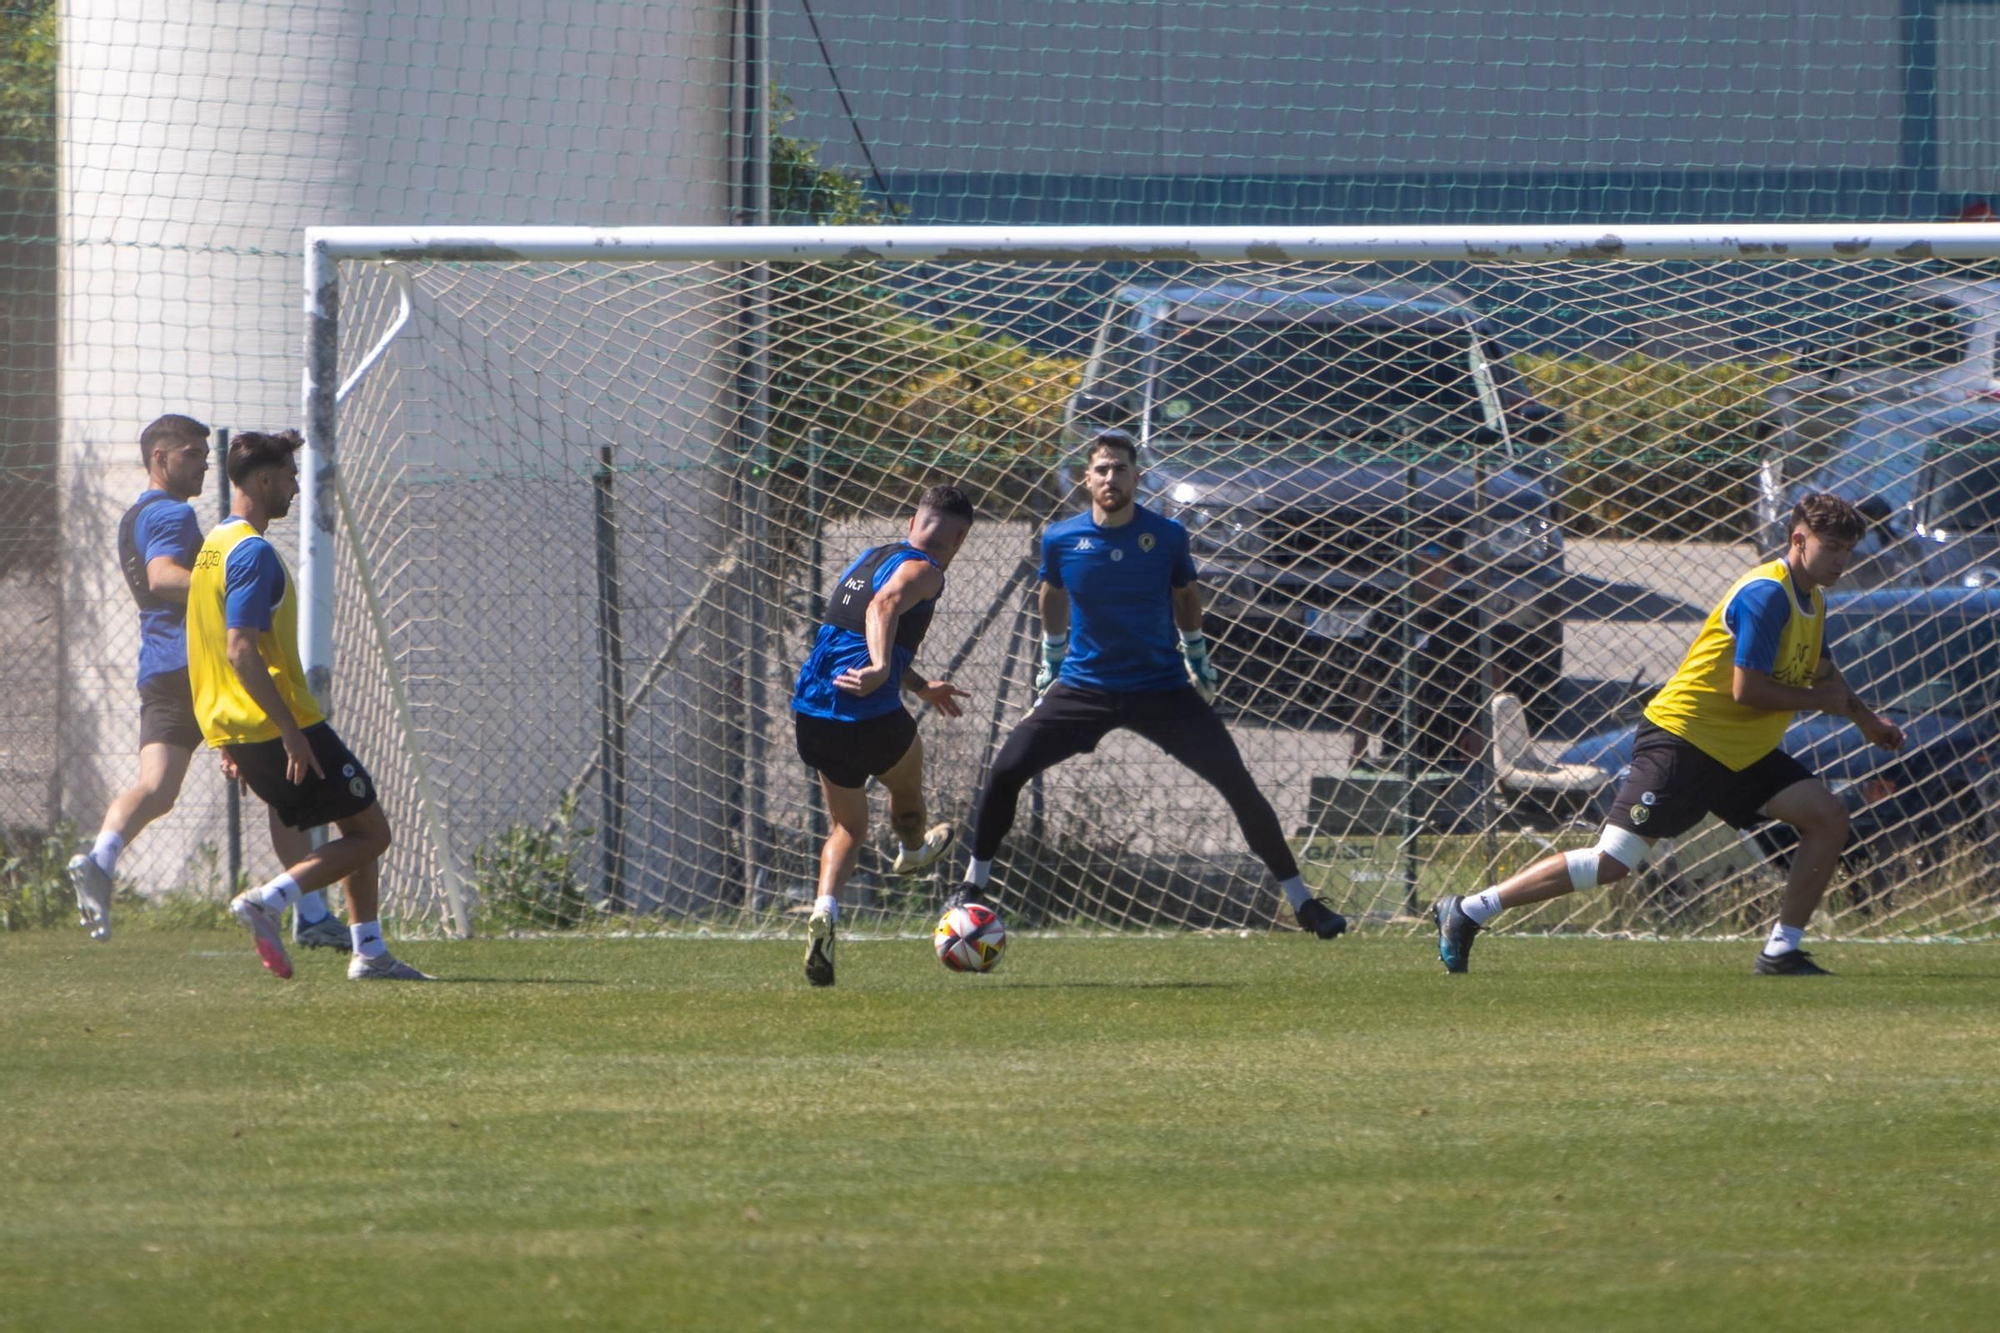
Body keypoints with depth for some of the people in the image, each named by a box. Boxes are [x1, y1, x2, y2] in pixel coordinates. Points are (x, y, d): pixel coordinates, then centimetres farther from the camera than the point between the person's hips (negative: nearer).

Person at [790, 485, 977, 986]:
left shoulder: (869, 558, 20)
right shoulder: (923, 571, -6)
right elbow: (885, 606, -29)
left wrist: (921, 687, 46)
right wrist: (881, 670, -44)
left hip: (811, 715, 7)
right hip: (869, 715, -7)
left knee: (847, 827, 17)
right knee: (907, 779, 27)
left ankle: (825, 907, -9)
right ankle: (913, 852, 55)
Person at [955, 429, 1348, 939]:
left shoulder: (1167, 536, -9)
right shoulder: (1060, 540, -7)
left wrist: (1199, 661, 17)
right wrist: (1050, 665, 21)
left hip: (1162, 687, -1)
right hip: (1084, 686, 1)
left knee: (1237, 783, -9)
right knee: (1006, 771, -13)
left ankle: (1301, 901, 1)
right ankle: (975, 886, 8)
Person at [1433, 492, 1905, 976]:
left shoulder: (1811, 601, 13)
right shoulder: (1766, 594, -18)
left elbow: (1821, 672, 34)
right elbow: (1746, 689, -23)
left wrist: (1866, 717, 25)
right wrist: (1819, 699, -11)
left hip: (1743, 752, 10)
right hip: (1683, 740, -10)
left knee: (1828, 817, -2)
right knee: (1612, 862, -16)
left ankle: (1781, 953, 5)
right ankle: (1468, 912, -9)